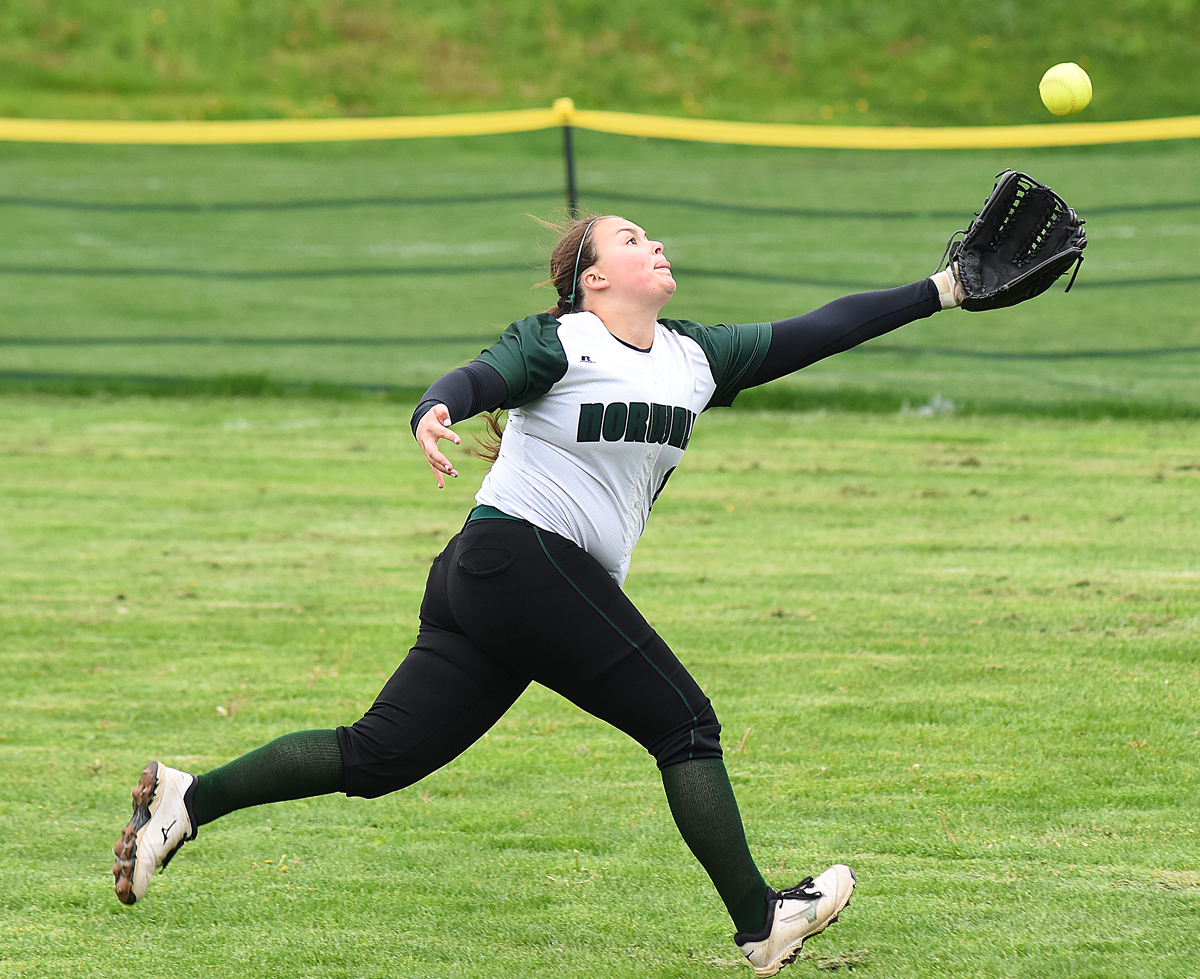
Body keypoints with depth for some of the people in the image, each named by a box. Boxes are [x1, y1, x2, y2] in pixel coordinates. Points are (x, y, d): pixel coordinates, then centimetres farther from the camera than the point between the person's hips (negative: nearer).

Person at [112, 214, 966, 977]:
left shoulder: (699, 358, 17)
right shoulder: (559, 342, -4)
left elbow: (815, 334, 17)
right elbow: (482, 377, -21)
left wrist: (942, 291, 15)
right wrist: (435, 410, -44)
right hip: (521, 555, -9)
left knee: (378, 757, 3)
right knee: (684, 723, -6)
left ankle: (187, 801, 6)